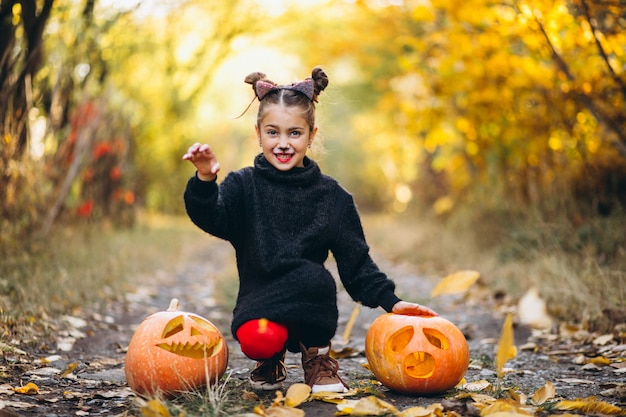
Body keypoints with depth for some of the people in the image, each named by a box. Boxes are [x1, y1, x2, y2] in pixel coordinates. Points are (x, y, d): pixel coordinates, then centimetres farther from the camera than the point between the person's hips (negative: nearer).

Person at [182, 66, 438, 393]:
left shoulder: (331, 195, 6)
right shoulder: (243, 185, 2)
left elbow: (356, 262, 9)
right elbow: (210, 218, -19)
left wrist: (391, 301, 0)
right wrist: (204, 181, -38)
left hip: (310, 310, 1)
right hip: (260, 304, -1)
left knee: (313, 275, -32)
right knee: (258, 341, -33)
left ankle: (317, 353, -1)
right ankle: (271, 359, 8)